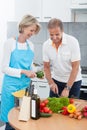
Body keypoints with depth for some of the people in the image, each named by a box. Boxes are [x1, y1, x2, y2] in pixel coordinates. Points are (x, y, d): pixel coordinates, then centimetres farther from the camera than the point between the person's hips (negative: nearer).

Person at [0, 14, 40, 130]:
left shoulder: (30, 45, 8)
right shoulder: (10, 43, -9)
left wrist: (36, 72, -3)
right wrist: (23, 72, -20)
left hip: (26, 84, 5)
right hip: (12, 85, -5)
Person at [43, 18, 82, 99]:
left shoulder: (73, 42, -20)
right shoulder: (46, 45, -9)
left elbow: (75, 67, -19)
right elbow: (46, 67, 0)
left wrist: (67, 88, -22)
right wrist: (51, 83, -15)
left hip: (73, 81, -3)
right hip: (56, 81, 3)